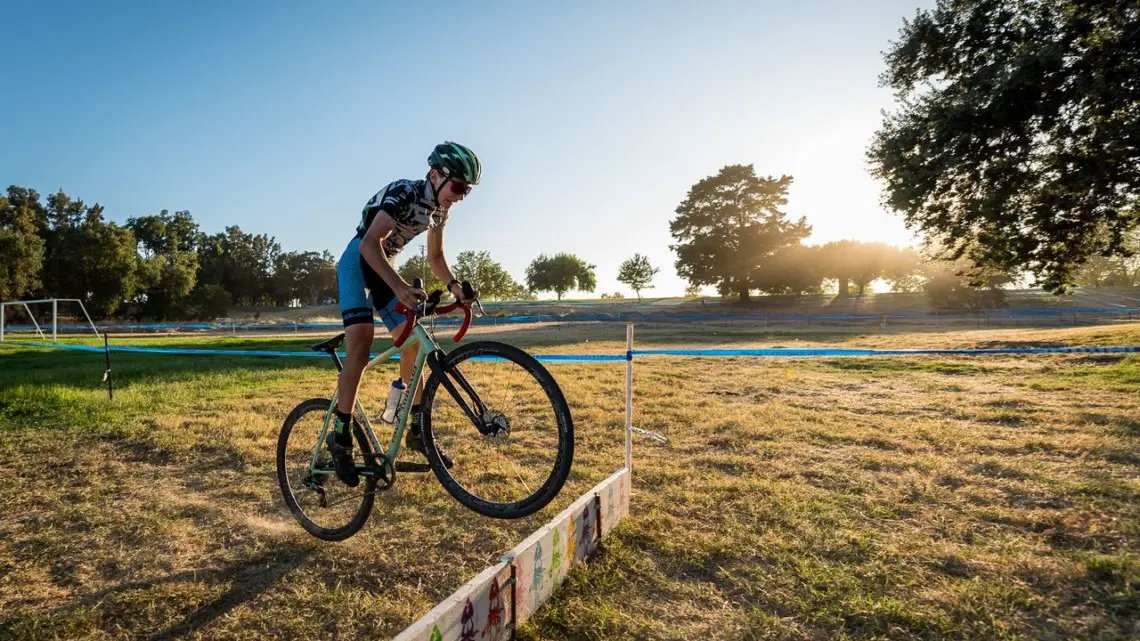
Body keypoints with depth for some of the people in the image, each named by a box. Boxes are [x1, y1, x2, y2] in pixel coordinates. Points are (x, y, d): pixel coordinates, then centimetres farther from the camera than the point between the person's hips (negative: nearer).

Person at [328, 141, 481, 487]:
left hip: (386, 268, 8)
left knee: (412, 343, 1)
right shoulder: (403, 193, -24)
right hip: (358, 262, -8)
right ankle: (340, 436, -11)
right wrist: (400, 287, -48)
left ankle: (418, 430, 9)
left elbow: (435, 257, 11)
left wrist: (453, 284, -8)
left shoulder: (439, 209, 1)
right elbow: (370, 244, -35)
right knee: (360, 347, -22)